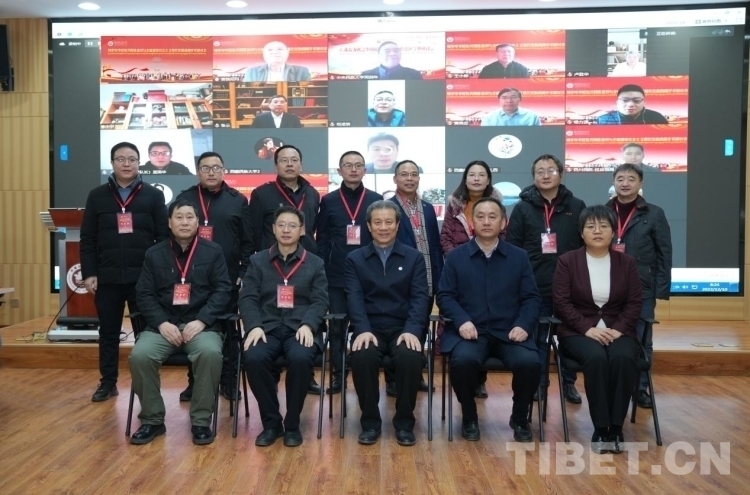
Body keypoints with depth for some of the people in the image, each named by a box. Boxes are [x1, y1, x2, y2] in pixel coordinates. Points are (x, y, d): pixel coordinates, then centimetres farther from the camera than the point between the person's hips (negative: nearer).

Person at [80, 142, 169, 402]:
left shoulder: (153, 195, 3)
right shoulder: (97, 195, 8)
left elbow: (163, 237, 0)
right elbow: (88, 239, 6)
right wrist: (88, 273, -1)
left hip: (144, 277, -2)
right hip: (107, 277, 2)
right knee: (108, 332, 11)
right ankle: (108, 382, 23)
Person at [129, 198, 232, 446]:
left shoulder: (213, 251, 6)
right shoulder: (154, 254, 11)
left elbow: (222, 290, 0)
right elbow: (144, 294, 6)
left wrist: (201, 321, -14)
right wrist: (162, 323, -11)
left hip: (201, 324, -2)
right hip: (163, 324, 2)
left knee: (210, 353, -33)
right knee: (140, 356, -26)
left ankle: (201, 421, -15)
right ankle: (152, 420, -5)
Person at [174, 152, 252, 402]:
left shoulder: (238, 200, 4)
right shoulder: (184, 198, 6)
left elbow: (247, 242, 2)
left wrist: (243, 274, -4)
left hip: (228, 278, -1)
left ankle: (229, 381, 17)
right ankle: (195, 382, 18)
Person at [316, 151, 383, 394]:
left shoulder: (376, 200, 4)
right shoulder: (328, 201, 6)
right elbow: (322, 240, 5)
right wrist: (321, 272, 0)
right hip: (337, 277, 1)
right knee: (337, 327, 6)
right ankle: (338, 375, 16)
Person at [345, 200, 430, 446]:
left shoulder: (414, 257, 10)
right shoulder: (354, 259, 10)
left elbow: (420, 297, -1)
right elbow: (354, 297, -2)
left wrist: (412, 330, -18)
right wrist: (363, 330, -20)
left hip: (402, 328, 0)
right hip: (369, 328, 0)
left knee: (410, 358, -31)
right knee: (362, 357, -31)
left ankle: (404, 422, -8)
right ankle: (370, 421, -8)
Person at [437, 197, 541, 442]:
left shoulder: (519, 257, 13)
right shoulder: (455, 256, 9)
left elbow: (532, 297, 9)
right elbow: (445, 295, 4)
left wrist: (523, 325, -10)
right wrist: (462, 321, -14)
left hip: (509, 331, 1)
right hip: (470, 330, -1)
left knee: (529, 363, -27)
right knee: (463, 360, -32)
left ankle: (520, 418, 5)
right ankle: (469, 417, -1)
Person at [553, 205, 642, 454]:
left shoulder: (626, 262, 9)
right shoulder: (567, 261, 2)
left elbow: (634, 303, 4)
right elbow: (562, 303, -5)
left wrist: (618, 330, -12)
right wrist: (588, 329, -17)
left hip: (617, 331, 2)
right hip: (578, 331, -2)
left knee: (623, 358, -32)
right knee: (596, 358, -34)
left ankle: (616, 427, -22)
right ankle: (600, 428, -23)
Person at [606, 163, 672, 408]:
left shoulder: (654, 214, 1)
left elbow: (664, 255, 0)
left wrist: (662, 289, -6)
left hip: (642, 290, -1)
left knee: (641, 340, 6)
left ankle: (641, 388, 18)